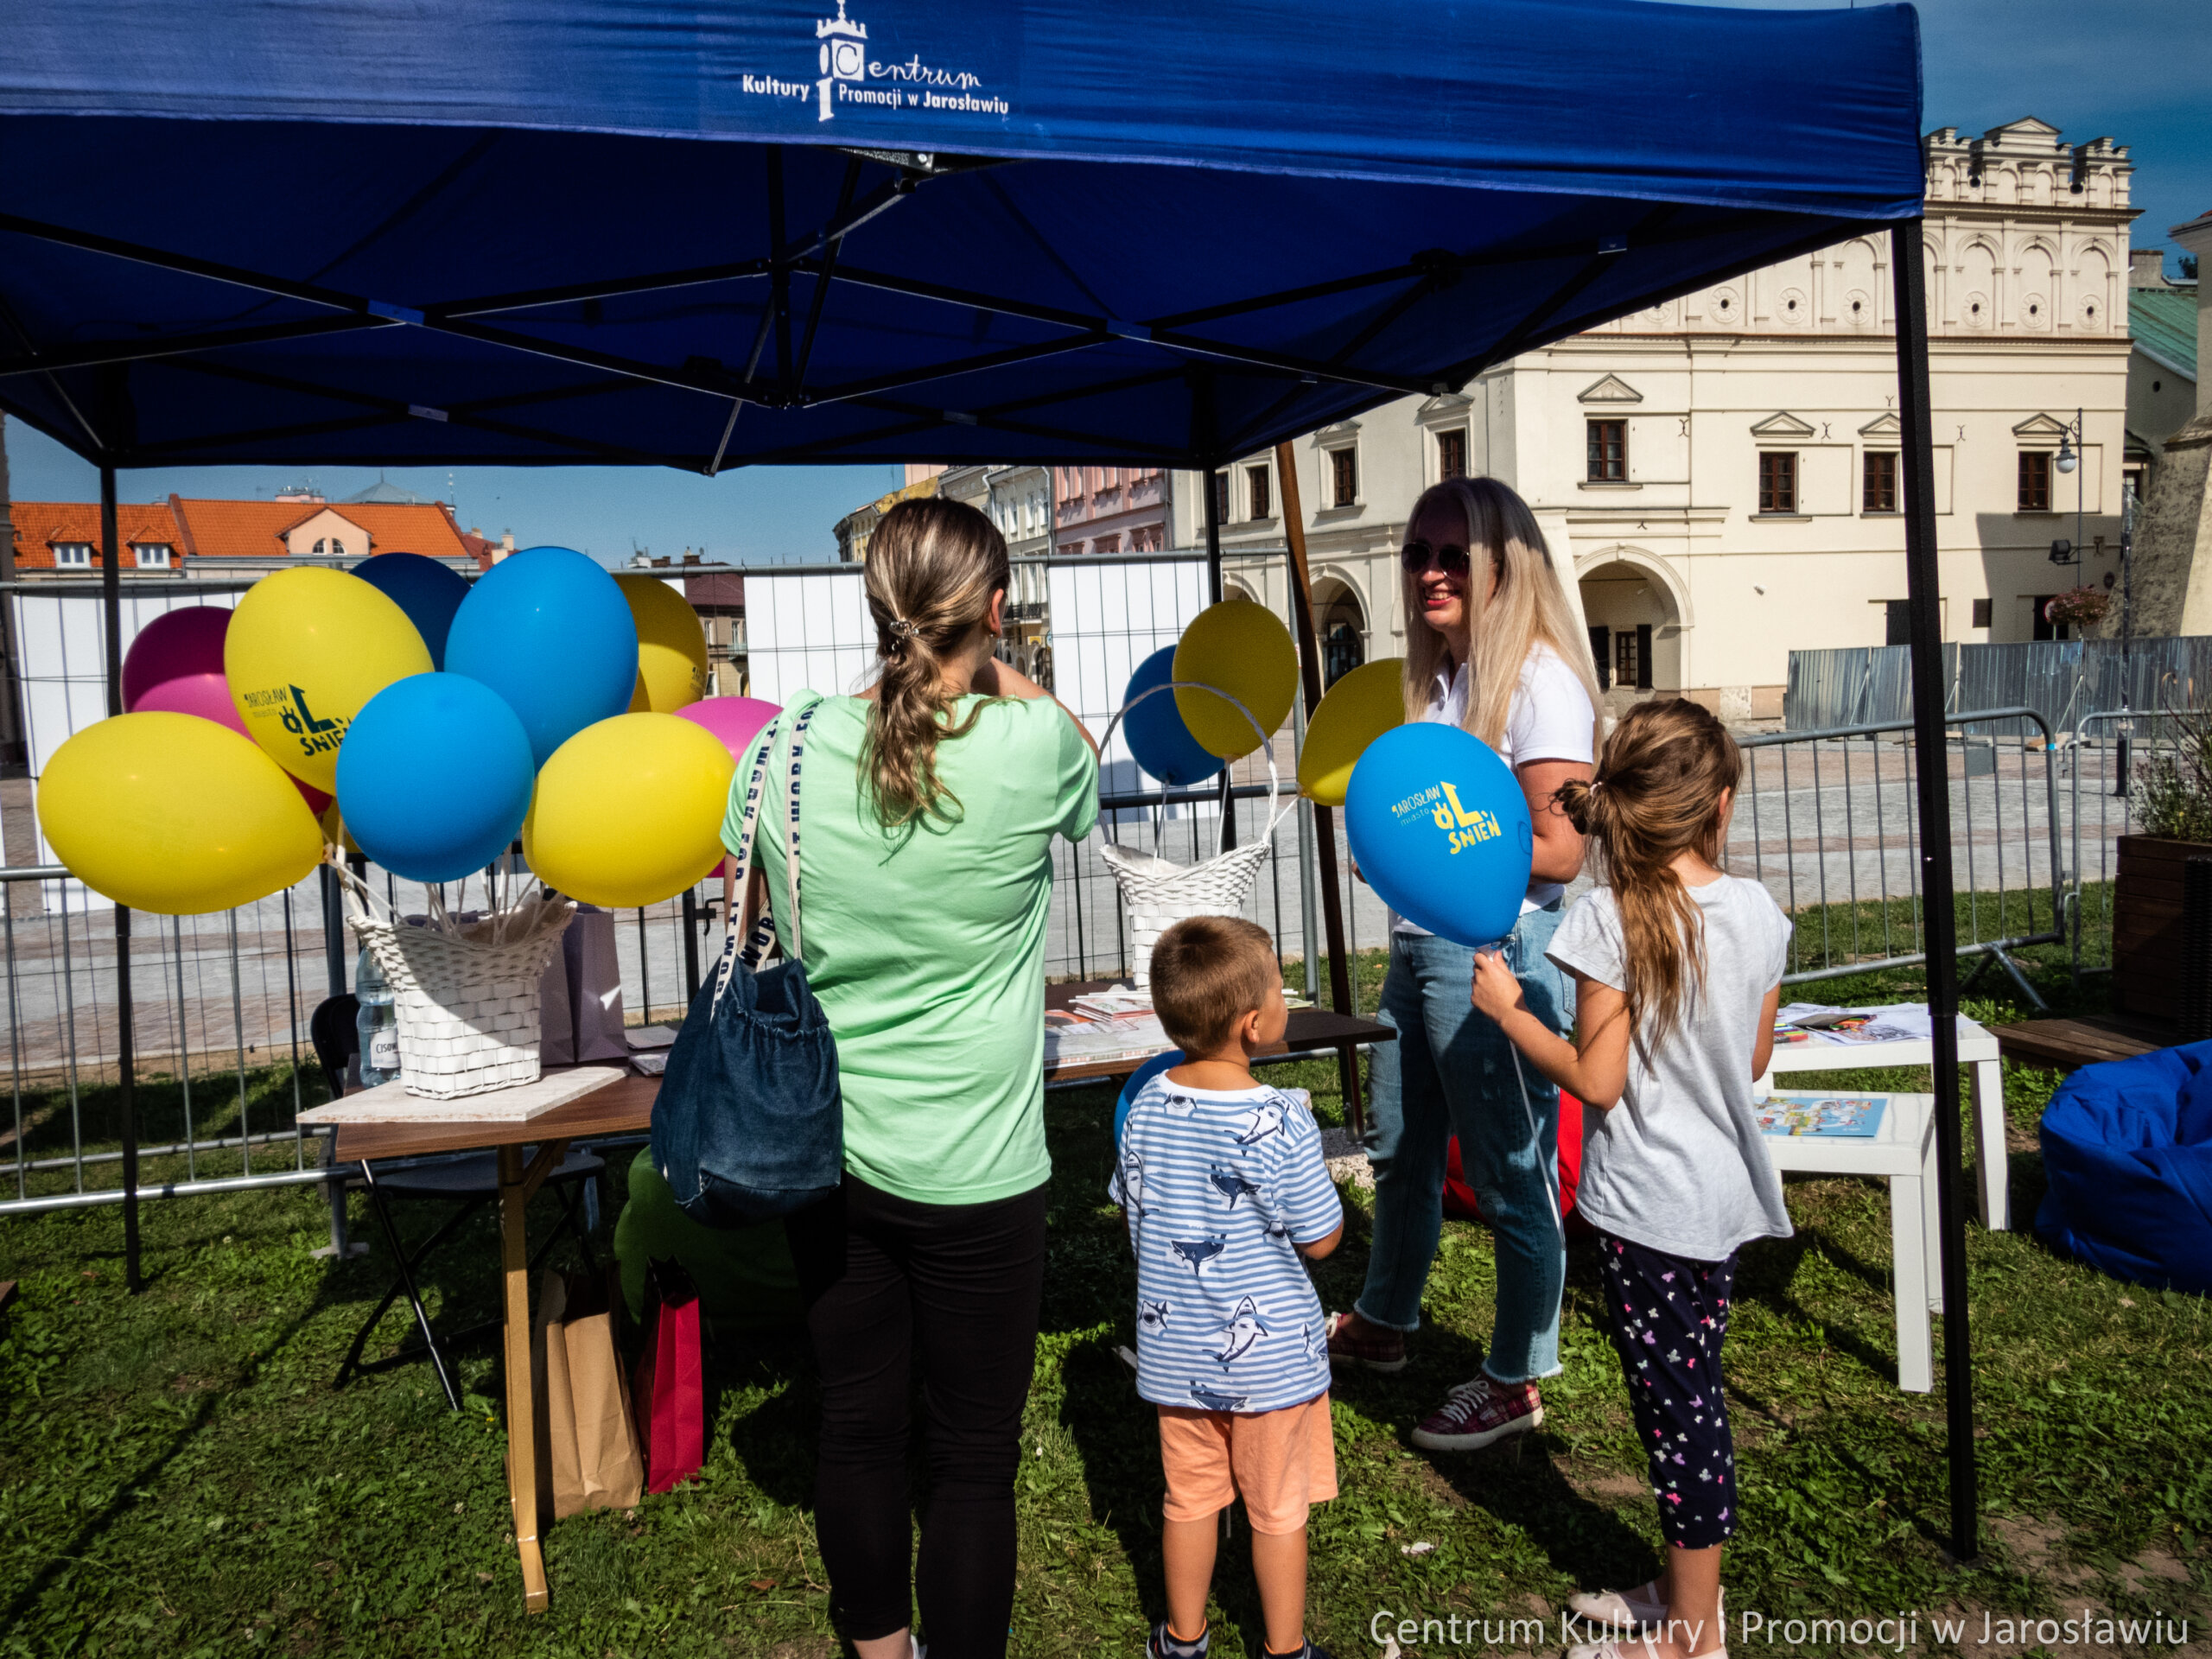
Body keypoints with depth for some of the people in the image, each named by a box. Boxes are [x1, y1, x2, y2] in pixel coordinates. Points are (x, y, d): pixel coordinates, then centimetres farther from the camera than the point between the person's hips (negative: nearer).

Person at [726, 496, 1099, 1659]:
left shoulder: (786, 748, -5)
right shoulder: (1034, 745, -15)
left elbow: (757, 942, 8)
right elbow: (1086, 768, 10)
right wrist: (988, 661, 12)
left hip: (826, 1157, 4)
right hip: (973, 1171, -4)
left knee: (854, 1427, 19)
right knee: (975, 1456, 12)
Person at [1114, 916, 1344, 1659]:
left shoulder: (1147, 1105, -9)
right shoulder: (1279, 1121, -24)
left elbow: (1132, 1212, 4)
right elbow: (1321, 1238, -14)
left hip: (1174, 1349, 4)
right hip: (1268, 1352, -4)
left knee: (1190, 1498, 21)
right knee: (1279, 1508, 15)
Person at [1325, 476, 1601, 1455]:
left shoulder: (1537, 677, -16)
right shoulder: (1440, 676, 11)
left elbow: (1557, 849, -20)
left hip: (1497, 953, -9)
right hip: (1419, 943, 9)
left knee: (1510, 1177, 6)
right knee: (1401, 1151, 23)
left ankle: (1515, 1382, 24)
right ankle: (1382, 1323, 44)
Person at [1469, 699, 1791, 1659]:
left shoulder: (1610, 920, -19)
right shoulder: (1758, 912, -2)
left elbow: (1596, 1081, -16)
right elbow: (1754, 1059, 7)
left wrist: (1508, 1010, -6)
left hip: (1645, 1204, -6)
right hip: (1727, 1193, 6)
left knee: (1675, 1409, 7)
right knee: (1695, 1395, 19)